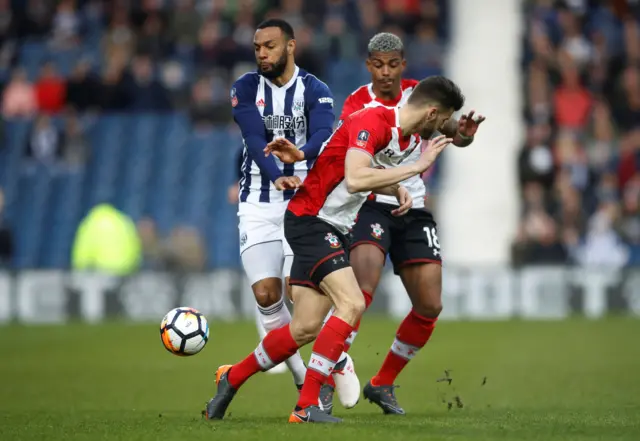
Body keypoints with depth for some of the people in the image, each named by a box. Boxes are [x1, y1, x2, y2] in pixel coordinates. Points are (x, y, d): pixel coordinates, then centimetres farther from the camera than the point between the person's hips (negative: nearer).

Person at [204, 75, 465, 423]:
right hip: (309, 220, -10)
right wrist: (416, 167, -30)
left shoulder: (411, 137, 8)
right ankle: (306, 405, -20)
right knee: (352, 304, -23)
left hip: (335, 230, 10)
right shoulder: (373, 122, -22)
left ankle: (232, 378, 27)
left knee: (306, 329, 6)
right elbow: (354, 180, -35)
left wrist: (398, 189, -1)